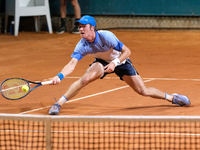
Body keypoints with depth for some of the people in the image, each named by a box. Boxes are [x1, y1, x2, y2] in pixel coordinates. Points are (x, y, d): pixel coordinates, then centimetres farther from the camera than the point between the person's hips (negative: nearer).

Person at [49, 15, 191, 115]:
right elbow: (72, 64, -31)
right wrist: (59, 76, -48)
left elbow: (127, 51, -27)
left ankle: (171, 97, 20)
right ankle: (58, 104, -20)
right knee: (85, 79, -28)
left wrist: (114, 63, -40)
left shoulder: (106, 36, -34)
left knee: (143, 91, -4)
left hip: (120, 61, -2)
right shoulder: (82, 46, -25)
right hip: (102, 62, 2)